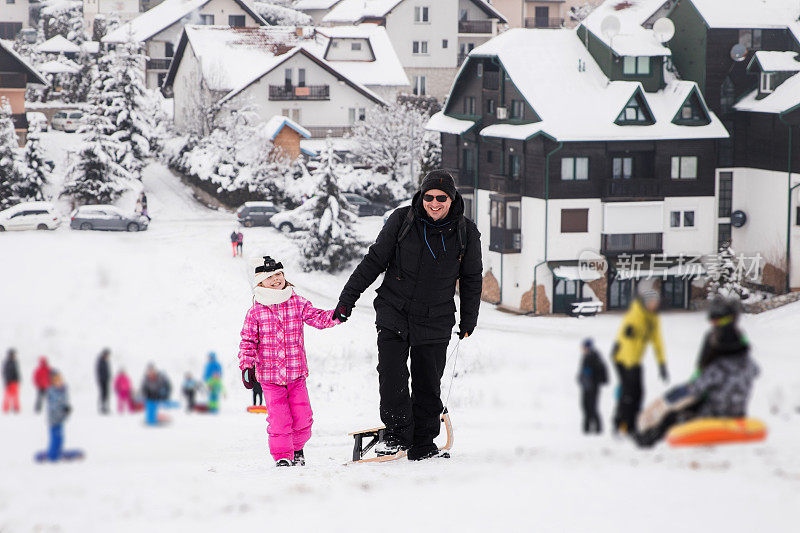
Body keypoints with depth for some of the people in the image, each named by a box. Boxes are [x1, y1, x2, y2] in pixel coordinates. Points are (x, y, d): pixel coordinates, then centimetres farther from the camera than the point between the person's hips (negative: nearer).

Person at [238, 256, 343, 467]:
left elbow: (318, 318, 4)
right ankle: (282, 455, 7)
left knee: (302, 417, 3)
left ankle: (297, 449, 27)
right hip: (269, 375, -2)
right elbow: (248, 341, 0)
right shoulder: (256, 312, -2)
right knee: (278, 418, -6)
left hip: (296, 373, 2)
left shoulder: (298, 303, 3)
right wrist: (247, 366, -9)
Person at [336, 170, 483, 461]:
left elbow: (472, 278, 12)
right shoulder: (402, 221, -4)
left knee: (427, 384, 3)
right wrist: (348, 297, 3)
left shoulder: (466, 232, 0)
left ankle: (423, 444, 14)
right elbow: (375, 260, 3)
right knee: (392, 375, -14)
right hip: (394, 312, 0)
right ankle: (397, 433, -3)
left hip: (435, 322, 1)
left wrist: (469, 320, 15)